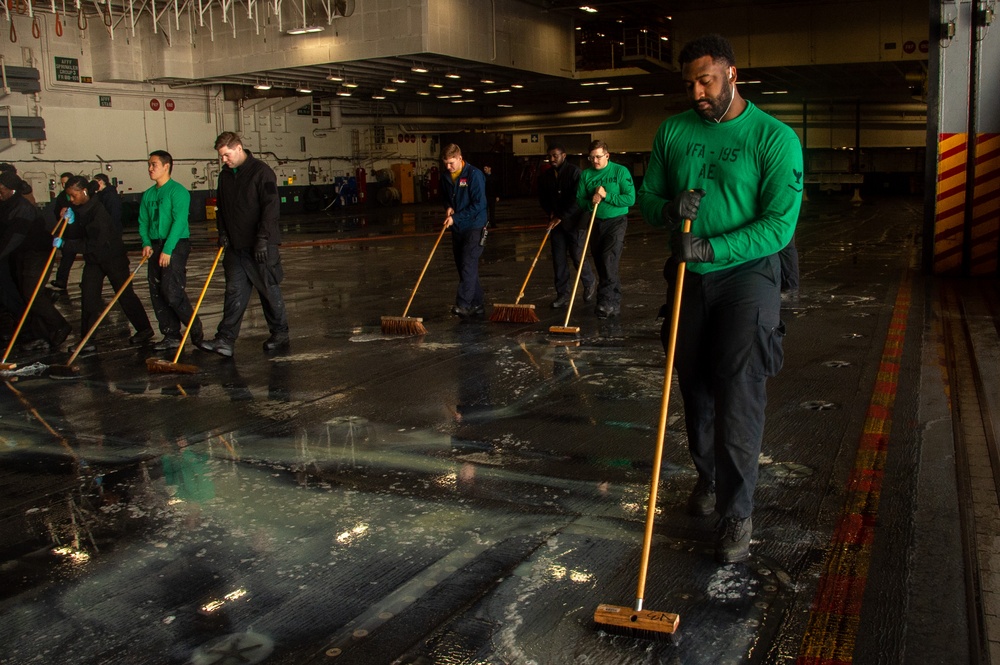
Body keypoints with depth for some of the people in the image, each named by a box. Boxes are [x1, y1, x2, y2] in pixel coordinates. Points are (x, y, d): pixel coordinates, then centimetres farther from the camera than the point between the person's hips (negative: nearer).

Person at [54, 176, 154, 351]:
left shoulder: (97, 211, -24)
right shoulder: (77, 209, 1)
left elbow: (94, 244, -30)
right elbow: (80, 236, 8)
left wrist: (65, 244, -31)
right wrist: (70, 222, -11)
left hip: (113, 256, -7)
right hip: (93, 259, 7)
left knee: (125, 294, 3)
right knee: (88, 298, 0)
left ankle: (145, 329, 19)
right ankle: (87, 340, 2)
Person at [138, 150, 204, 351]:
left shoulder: (177, 191, -9)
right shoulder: (148, 195, 13)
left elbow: (179, 221, -16)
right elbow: (143, 222, 14)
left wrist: (167, 249, -20)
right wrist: (146, 243, -5)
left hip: (176, 245, -8)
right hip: (155, 246, 8)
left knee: (172, 293, -14)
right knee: (156, 294, 6)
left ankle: (197, 332, -2)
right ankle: (170, 336, 13)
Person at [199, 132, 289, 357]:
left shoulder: (261, 171, -11)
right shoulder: (225, 175, 12)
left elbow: (271, 206, -16)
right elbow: (221, 207, 22)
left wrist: (263, 239, -20)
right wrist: (222, 232, 7)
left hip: (260, 246, -6)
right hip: (235, 246, 6)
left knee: (270, 290, 4)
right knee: (234, 291, 2)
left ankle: (280, 334, 18)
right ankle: (225, 340, -1)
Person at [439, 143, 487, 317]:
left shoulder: (474, 175, -14)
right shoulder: (446, 178, 7)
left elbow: (479, 204, -18)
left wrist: (456, 217, -19)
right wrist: (448, 207, 0)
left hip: (474, 227, -7)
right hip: (457, 229, 7)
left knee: (468, 265, -16)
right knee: (462, 266, 9)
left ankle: (463, 304, -20)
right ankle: (476, 305, 17)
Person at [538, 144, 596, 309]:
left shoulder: (574, 172, -10)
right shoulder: (545, 176, 8)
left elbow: (576, 198, -16)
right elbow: (542, 198, 18)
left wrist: (561, 216, -16)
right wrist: (550, 212, 1)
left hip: (574, 222, -5)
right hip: (556, 223, 5)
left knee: (577, 256, -3)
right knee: (558, 259, 2)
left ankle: (590, 284, 22)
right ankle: (563, 294, 8)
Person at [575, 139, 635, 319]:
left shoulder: (620, 171, -6)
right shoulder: (585, 175, 4)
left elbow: (630, 198, -12)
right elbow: (579, 201, 5)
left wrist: (606, 196, -19)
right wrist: (591, 203, -16)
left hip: (616, 221, -4)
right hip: (595, 223, 5)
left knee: (609, 259, -18)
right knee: (600, 263, 7)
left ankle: (606, 301, -17)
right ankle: (614, 303, 17)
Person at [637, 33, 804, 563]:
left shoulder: (774, 138, -10)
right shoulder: (673, 132, 5)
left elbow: (780, 225, -16)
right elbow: (647, 198, 9)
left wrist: (710, 248, -25)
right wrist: (669, 210, -15)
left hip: (747, 275, -4)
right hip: (688, 279, 5)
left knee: (739, 396, -10)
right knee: (695, 389, 13)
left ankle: (737, 514, -1)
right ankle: (708, 476, 34)